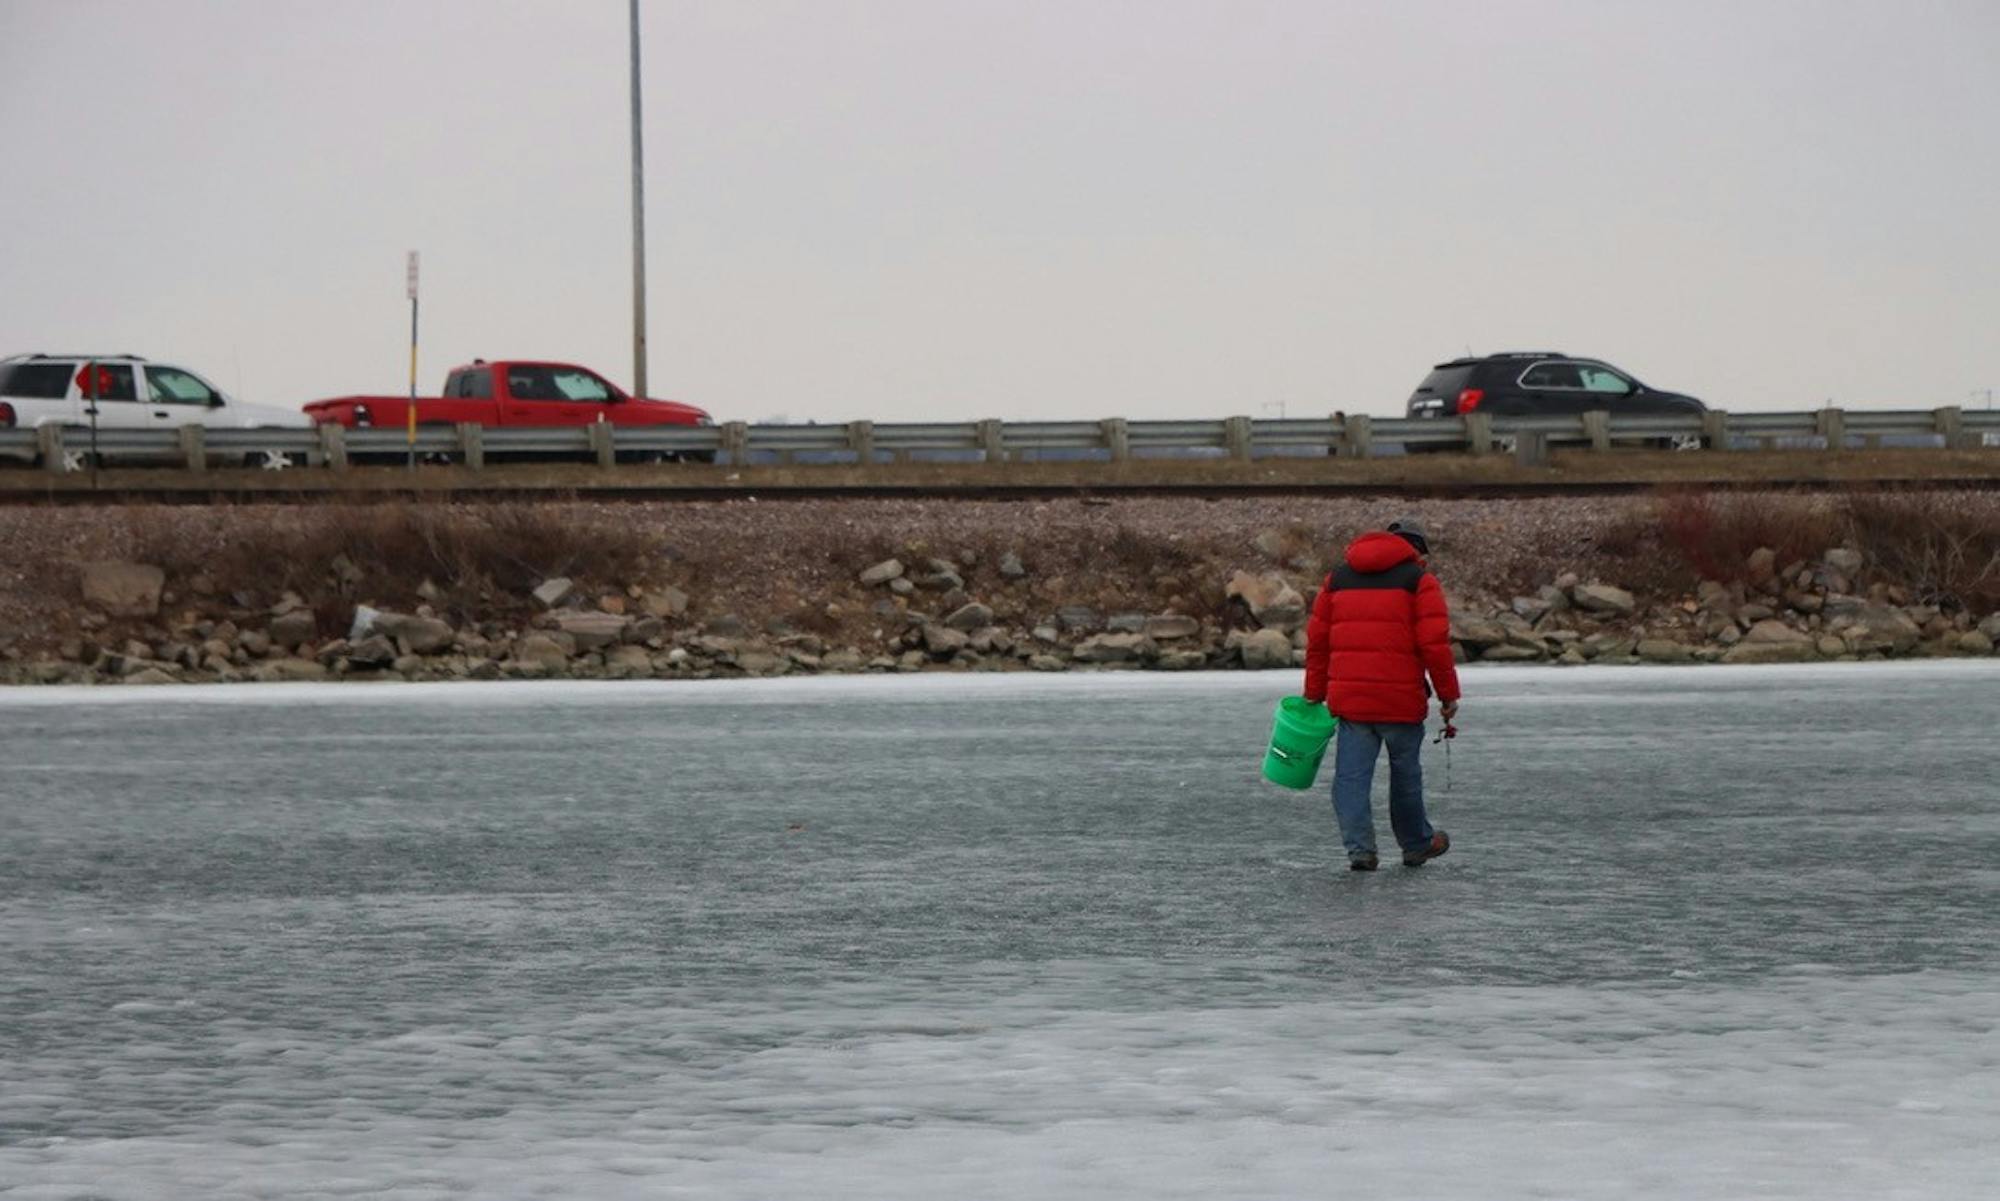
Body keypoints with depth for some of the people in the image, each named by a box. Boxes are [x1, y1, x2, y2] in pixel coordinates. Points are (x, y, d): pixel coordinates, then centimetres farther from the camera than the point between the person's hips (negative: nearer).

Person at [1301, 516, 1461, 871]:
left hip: (1348, 697, 3)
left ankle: (1360, 848, -9)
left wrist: (1314, 694, 19)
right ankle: (1416, 845, 26)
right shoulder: (1418, 579, 0)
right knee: (1405, 774, 12)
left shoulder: (1339, 576, 15)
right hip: (1401, 700, -3)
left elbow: (1317, 638, 14)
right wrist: (1448, 694, 0)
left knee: (1351, 775, 2)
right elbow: (1434, 643, -8)